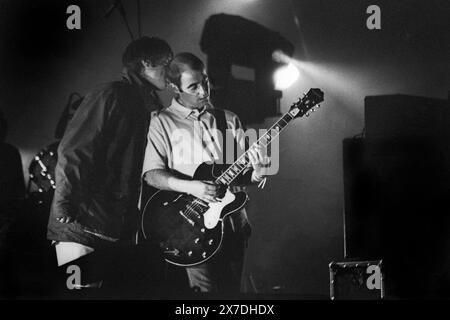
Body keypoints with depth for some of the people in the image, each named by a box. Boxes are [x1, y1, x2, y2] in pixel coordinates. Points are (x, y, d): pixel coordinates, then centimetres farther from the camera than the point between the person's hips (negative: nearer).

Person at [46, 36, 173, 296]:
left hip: (120, 228, 8)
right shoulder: (111, 96, -8)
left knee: (115, 288, 9)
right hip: (83, 223, -8)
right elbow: (72, 151, -15)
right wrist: (66, 205, -22)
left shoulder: (152, 107, 17)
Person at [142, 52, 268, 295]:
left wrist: (255, 174, -11)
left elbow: (242, 171, 13)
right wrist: (191, 187, -22)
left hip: (232, 220, 4)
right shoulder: (163, 122, 2)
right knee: (206, 289, -13)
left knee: (232, 290, 9)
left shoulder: (229, 120, 13)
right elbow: (152, 174, -7)